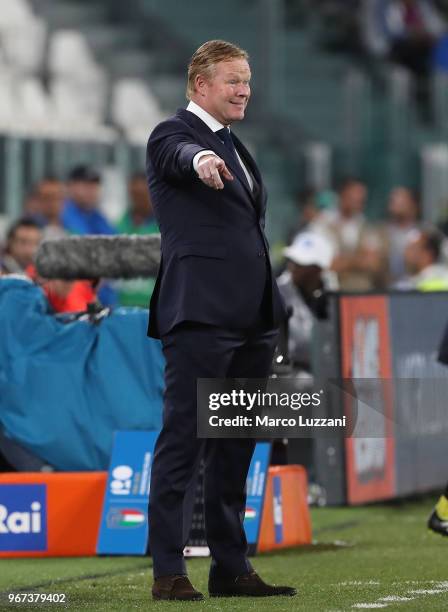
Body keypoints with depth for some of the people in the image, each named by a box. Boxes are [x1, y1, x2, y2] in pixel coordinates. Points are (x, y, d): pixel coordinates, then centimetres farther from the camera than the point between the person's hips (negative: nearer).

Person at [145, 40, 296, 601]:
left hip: (250, 317, 9)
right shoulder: (173, 134, -5)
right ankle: (168, 570, -7)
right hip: (200, 314, -9)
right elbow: (181, 155, -30)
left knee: (235, 448, 12)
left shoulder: (233, 148, 21)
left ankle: (230, 567, 17)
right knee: (183, 443, -7)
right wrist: (201, 161, -54)